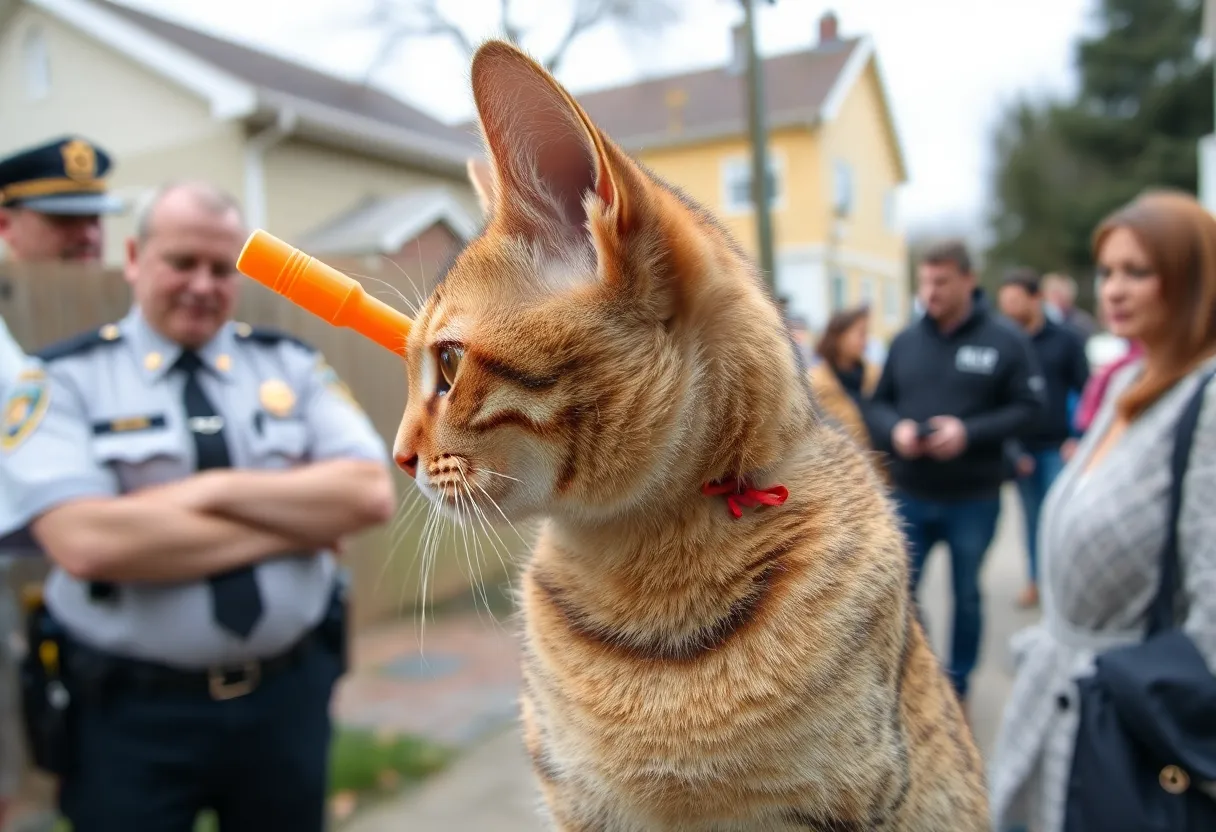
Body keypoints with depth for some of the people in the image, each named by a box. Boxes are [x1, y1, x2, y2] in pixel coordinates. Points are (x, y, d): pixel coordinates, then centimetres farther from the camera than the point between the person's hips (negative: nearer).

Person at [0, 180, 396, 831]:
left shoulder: (293, 365, 1)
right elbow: (86, 543, -22)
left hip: (290, 693, 3)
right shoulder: (63, 381, -6)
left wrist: (218, 490, -19)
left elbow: (370, 495, -10)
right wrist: (298, 521, -17)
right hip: (132, 711, -2)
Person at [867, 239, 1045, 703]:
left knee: (966, 594, 14)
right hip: (909, 495, 2)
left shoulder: (1005, 341, -6)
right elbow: (877, 404, 6)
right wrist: (895, 430, -15)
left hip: (974, 498, -2)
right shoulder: (905, 341, 2)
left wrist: (969, 432, -21)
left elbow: (1028, 407, -7)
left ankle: (957, 684, 33)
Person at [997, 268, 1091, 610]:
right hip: (1020, 448, 2)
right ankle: (1035, 581, 23)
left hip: (1058, 447, -2)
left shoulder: (1065, 340, -2)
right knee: (1031, 516, 11)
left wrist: (1079, 439, -8)